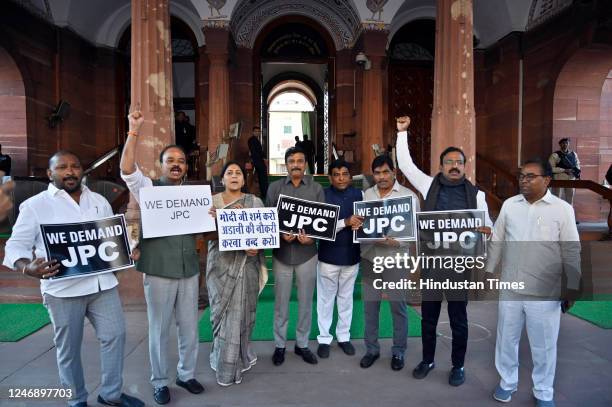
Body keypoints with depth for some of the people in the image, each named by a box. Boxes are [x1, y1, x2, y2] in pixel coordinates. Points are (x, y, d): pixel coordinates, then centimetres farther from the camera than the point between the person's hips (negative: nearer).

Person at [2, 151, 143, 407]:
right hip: (63, 288, -3)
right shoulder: (35, 205, -2)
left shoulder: (100, 201, 11)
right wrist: (28, 267, -24)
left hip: (103, 283, 4)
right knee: (69, 347, 10)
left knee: (115, 335, 7)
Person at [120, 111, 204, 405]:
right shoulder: (148, 188, 0)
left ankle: (186, 374, 31)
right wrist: (134, 130, -21)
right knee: (159, 330, 8)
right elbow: (126, 169, -17)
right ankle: (160, 382, 25)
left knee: (189, 327, 13)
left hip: (189, 269, 4)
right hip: (159, 271, -3)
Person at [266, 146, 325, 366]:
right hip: (281, 253, 0)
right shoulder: (275, 187, 2)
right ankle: (279, 345, 26)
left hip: (307, 253, 1)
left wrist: (312, 237, -18)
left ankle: (302, 344, 28)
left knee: (305, 301, 11)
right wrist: (281, 235, -18)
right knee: (281, 302, 10)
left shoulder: (316, 188, 2)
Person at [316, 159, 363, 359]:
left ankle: (343, 336, 32)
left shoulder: (358, 195, 0)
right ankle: (324, 338, 25)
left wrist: (360, 224, -16)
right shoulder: (323, 195, -8)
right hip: (328, 256, -2)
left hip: (351, 256, 3)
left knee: (346, 298, 16)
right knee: (326, 299, 10)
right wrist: (346, 222, -28)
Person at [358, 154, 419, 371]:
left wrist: (396, 242, -23)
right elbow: (360, 222, 11)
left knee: (398, 306, 7)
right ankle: (371, 349, 27)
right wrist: (357, 226, -13)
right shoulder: (366, 194, 7)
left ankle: (398, 351, 25)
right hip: (369, 256, 3)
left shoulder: (409, 196, -4)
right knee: (370, 305, 11)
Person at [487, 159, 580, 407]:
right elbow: (497, 241, 9)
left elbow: (571, 251, -4)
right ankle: (507, 382, 37)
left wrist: (572, 287, -4)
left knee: (544, 345, 12)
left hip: (545, 292, -2)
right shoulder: (509, 205, 1)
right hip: (510, 288, 3)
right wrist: (488, 271, 10)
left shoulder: (562, 209, -7)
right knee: (506, 339, 15)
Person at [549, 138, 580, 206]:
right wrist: (564, 170, -20)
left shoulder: (573, 154, 8)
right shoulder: (555, 155, -8)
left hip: (571, 179, 5)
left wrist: (577, 171, -1)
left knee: (570, 199, 12)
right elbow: (551, 168, -14)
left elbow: (577, 164, 21)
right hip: (559, 180, -5)